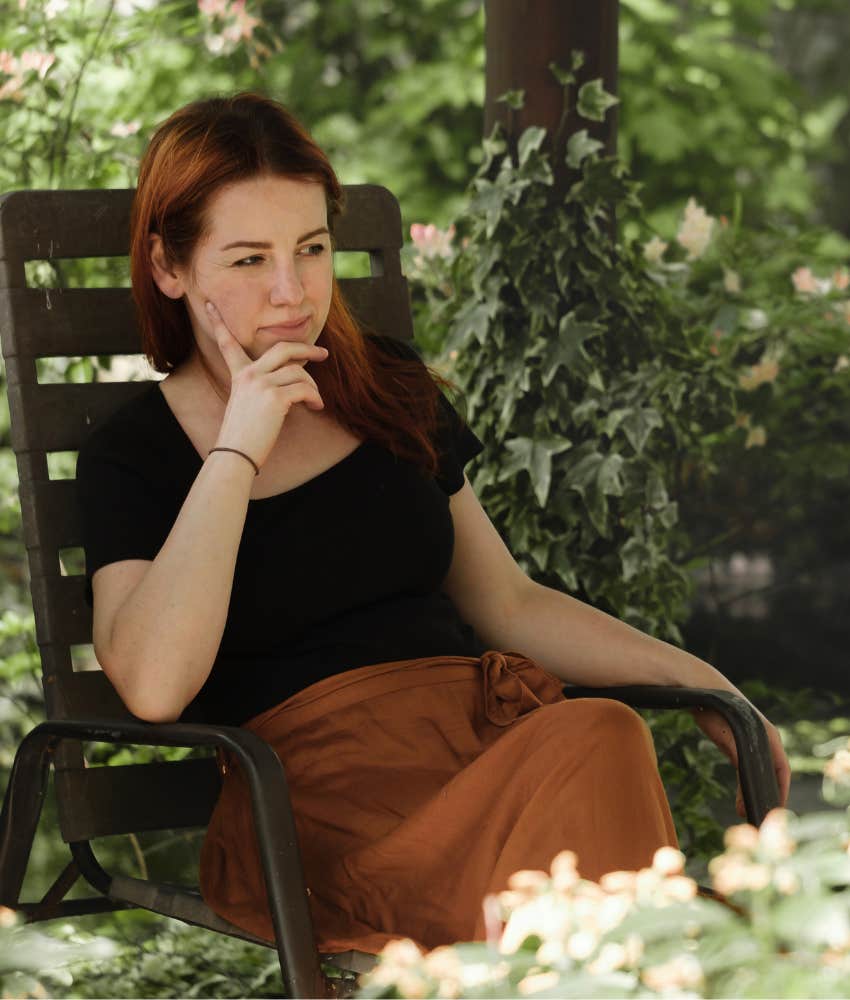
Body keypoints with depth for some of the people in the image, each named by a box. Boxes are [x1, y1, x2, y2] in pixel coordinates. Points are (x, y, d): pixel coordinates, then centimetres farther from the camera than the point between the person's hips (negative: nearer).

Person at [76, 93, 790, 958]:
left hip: (483, 722, 5)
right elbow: (153, 686, -13)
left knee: (598, 736, -34)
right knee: (595, 755, -35)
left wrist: (697, 680, 16)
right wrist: (237, 451, -9)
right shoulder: (133, 456, 6)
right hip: (311, 781, -5)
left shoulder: (390, 390, 21)